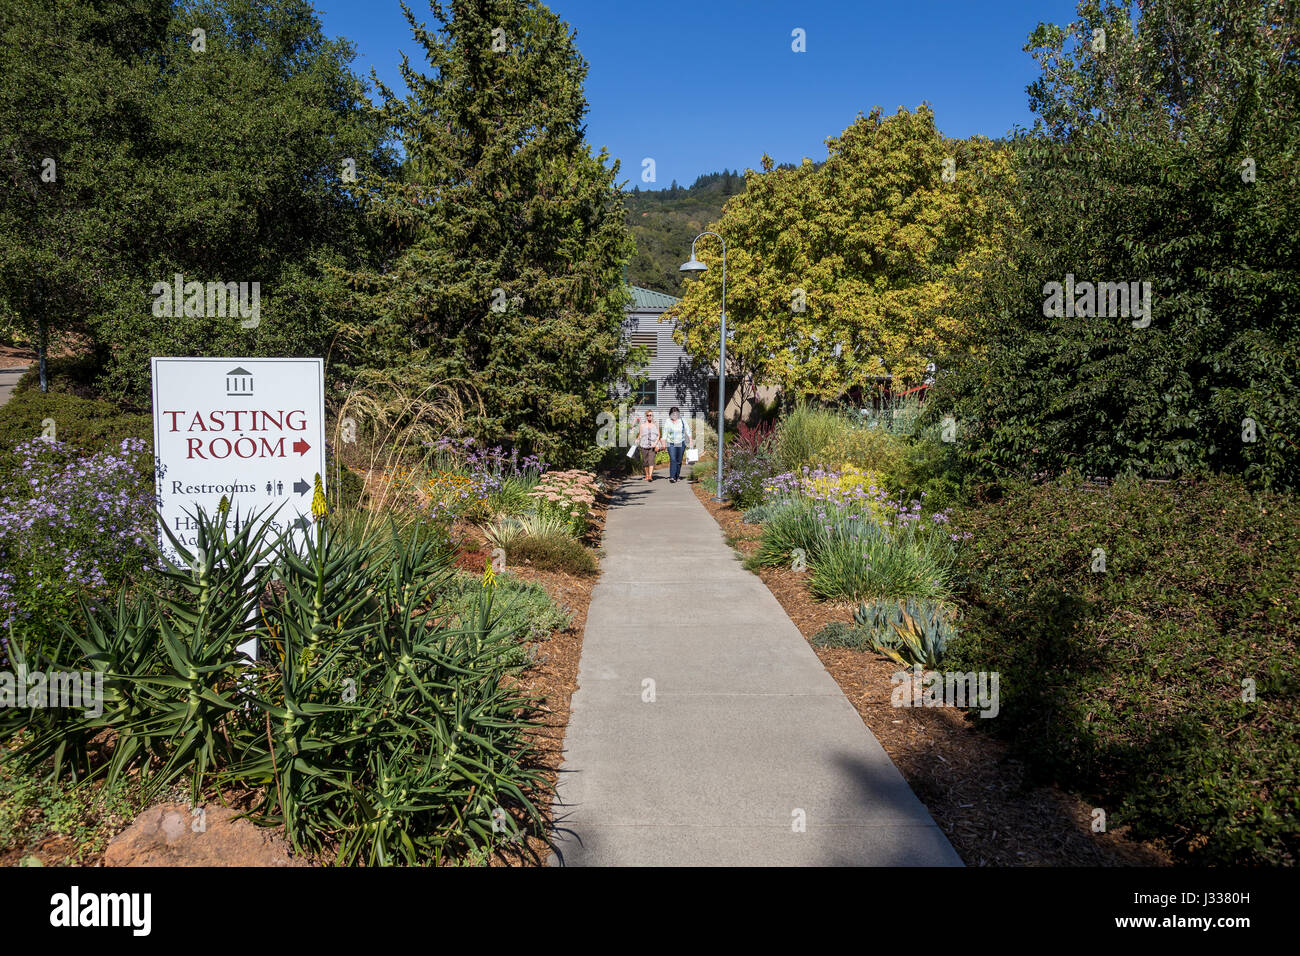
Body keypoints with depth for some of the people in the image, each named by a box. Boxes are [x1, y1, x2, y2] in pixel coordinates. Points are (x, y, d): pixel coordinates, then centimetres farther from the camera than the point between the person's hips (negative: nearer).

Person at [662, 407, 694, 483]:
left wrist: (691, 440, -1)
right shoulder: (668, 422, 1)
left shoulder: (682, 421, 3)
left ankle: (677, 476, 20)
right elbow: (665, 433, 4)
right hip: (671, 444, -2)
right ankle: (672, 477, -22)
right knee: (672, 459, -15)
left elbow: (688, 431, 6)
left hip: (681, 444, 2)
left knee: (679, 460, 6)